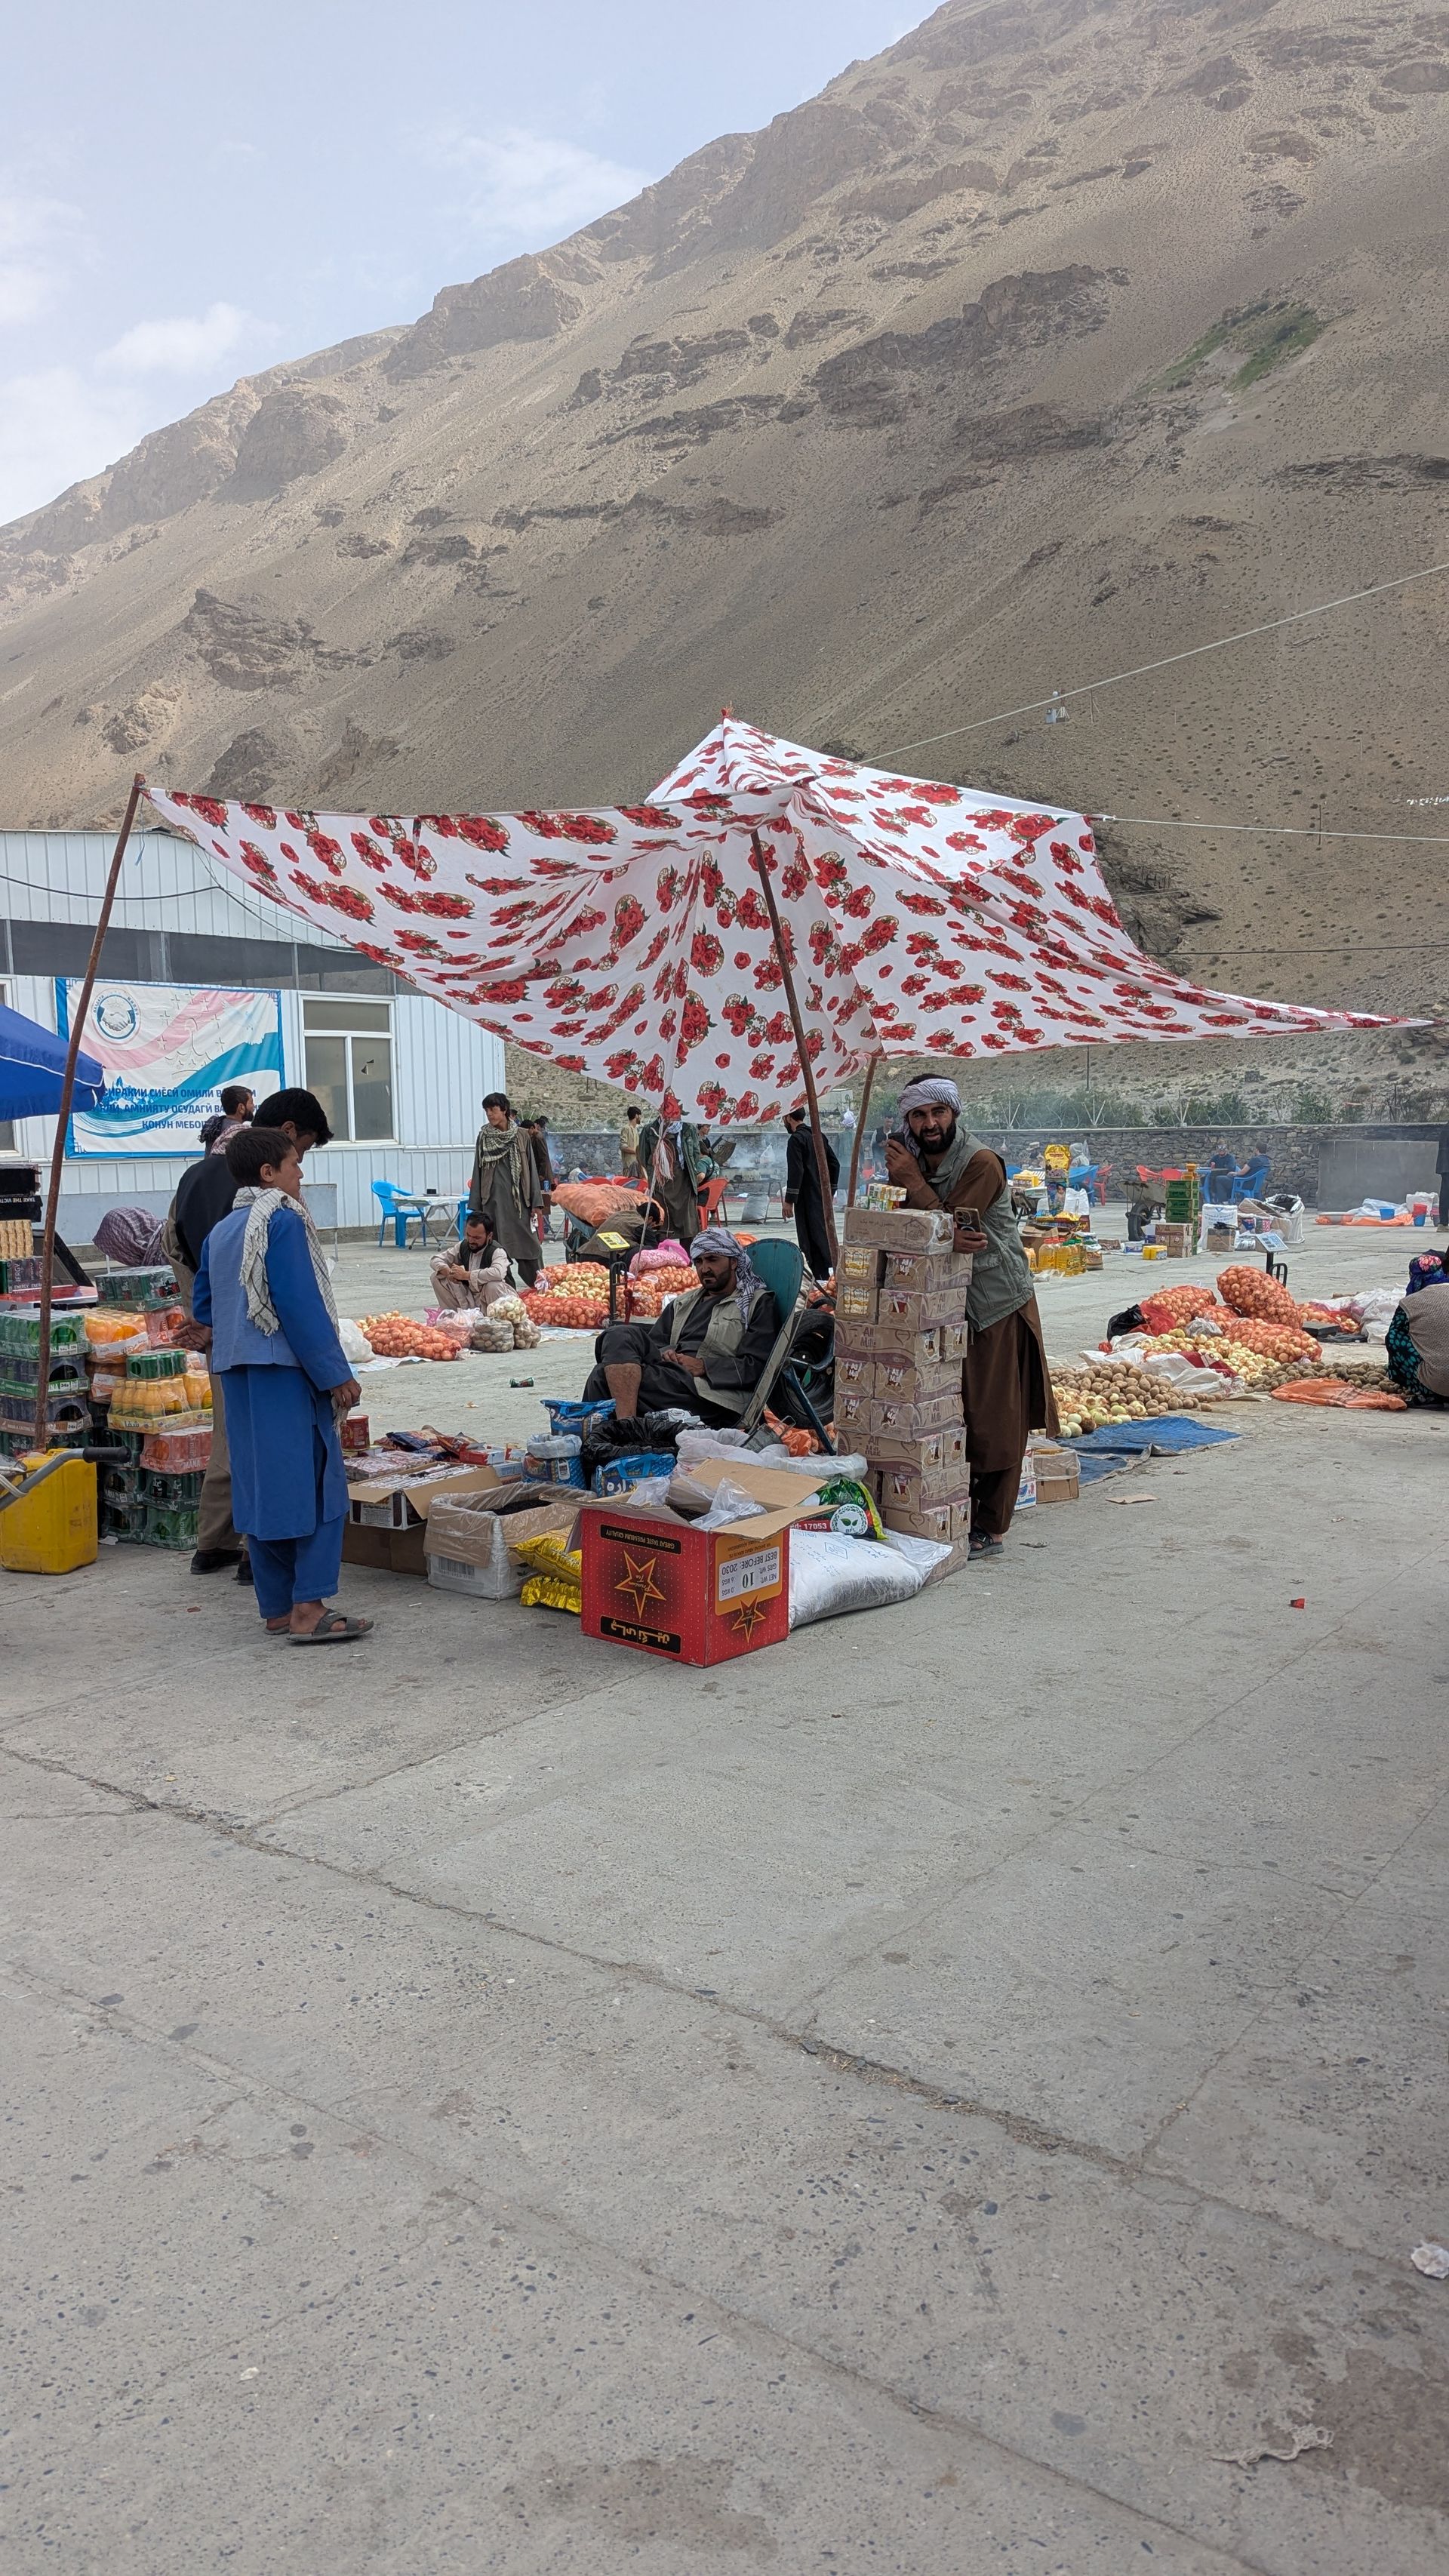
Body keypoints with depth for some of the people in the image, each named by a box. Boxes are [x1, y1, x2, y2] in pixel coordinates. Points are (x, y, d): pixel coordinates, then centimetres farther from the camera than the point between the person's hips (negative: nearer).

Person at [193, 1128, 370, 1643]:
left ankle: (277, 1609, 17)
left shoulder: (220, 1232, 15)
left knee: (260, 1490, 11)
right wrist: (337, 1374, -12)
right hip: (286, 1374, -8)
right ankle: (309, 1610, -5)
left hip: (237, 1376, 8)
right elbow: (302, 1307, -15)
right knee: (315, 1485, -3)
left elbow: (203, 1307, 21)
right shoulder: (283, 1222, -10)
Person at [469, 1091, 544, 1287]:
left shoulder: (520, 1135, 4)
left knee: (525, 1241, 0)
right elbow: (478, 1171, 9)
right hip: (494, 1197, 1)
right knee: (498, 1241, -3)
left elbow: (531, 1168, 5)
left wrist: (535, 1202, 0)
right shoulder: (484, 1137, 7)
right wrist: (476, 1205, 5)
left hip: (517, 1196, -1)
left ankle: (536, 1284, 8)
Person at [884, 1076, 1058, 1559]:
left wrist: (913, 1181, -18)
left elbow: (948, 1223, -21)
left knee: (994, 1423, -2)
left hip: (998, 1304, -6)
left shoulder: (982, 1163, -16)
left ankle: (989, 1529, 5)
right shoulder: (907, 1159, 5)